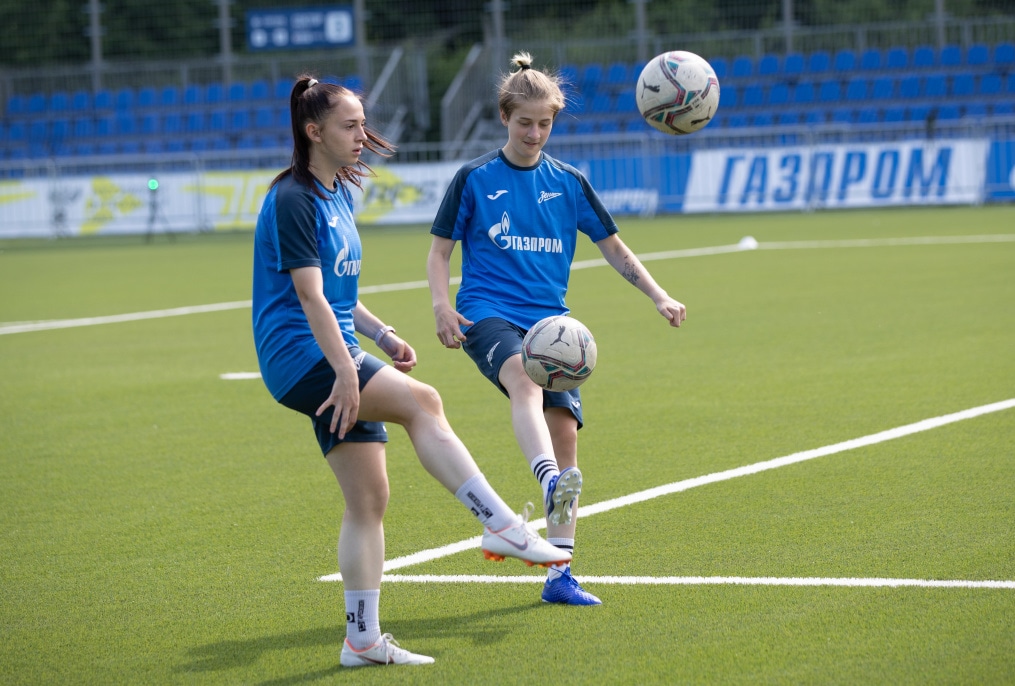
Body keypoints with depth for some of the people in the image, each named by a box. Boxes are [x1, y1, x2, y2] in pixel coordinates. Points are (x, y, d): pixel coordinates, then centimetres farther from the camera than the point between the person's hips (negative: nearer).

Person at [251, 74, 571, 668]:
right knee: (422, 402, -27)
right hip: (300, 357, -10)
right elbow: (309, 295, -19)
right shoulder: (293, 200, -11)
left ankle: (363, 639, 9)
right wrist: (346, 372, -25)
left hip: (338, 358, 10)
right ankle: (501, 526, -30)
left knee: (369, 498, 5)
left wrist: (383, 335, 14)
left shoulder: (337, 195, 17)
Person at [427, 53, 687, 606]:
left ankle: (559, 575, 0)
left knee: (564, 431, -7)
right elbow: (440, 250, 7)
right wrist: (441, 304, -11)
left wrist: (659, 297, 8)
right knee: (524, 380, -36)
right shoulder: (474, 179, 5)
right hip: (488, 313, -4)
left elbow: (613, 248, 18)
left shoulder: (569, 182, 12)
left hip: (550, 322, 4)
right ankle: (552, 486, -64)